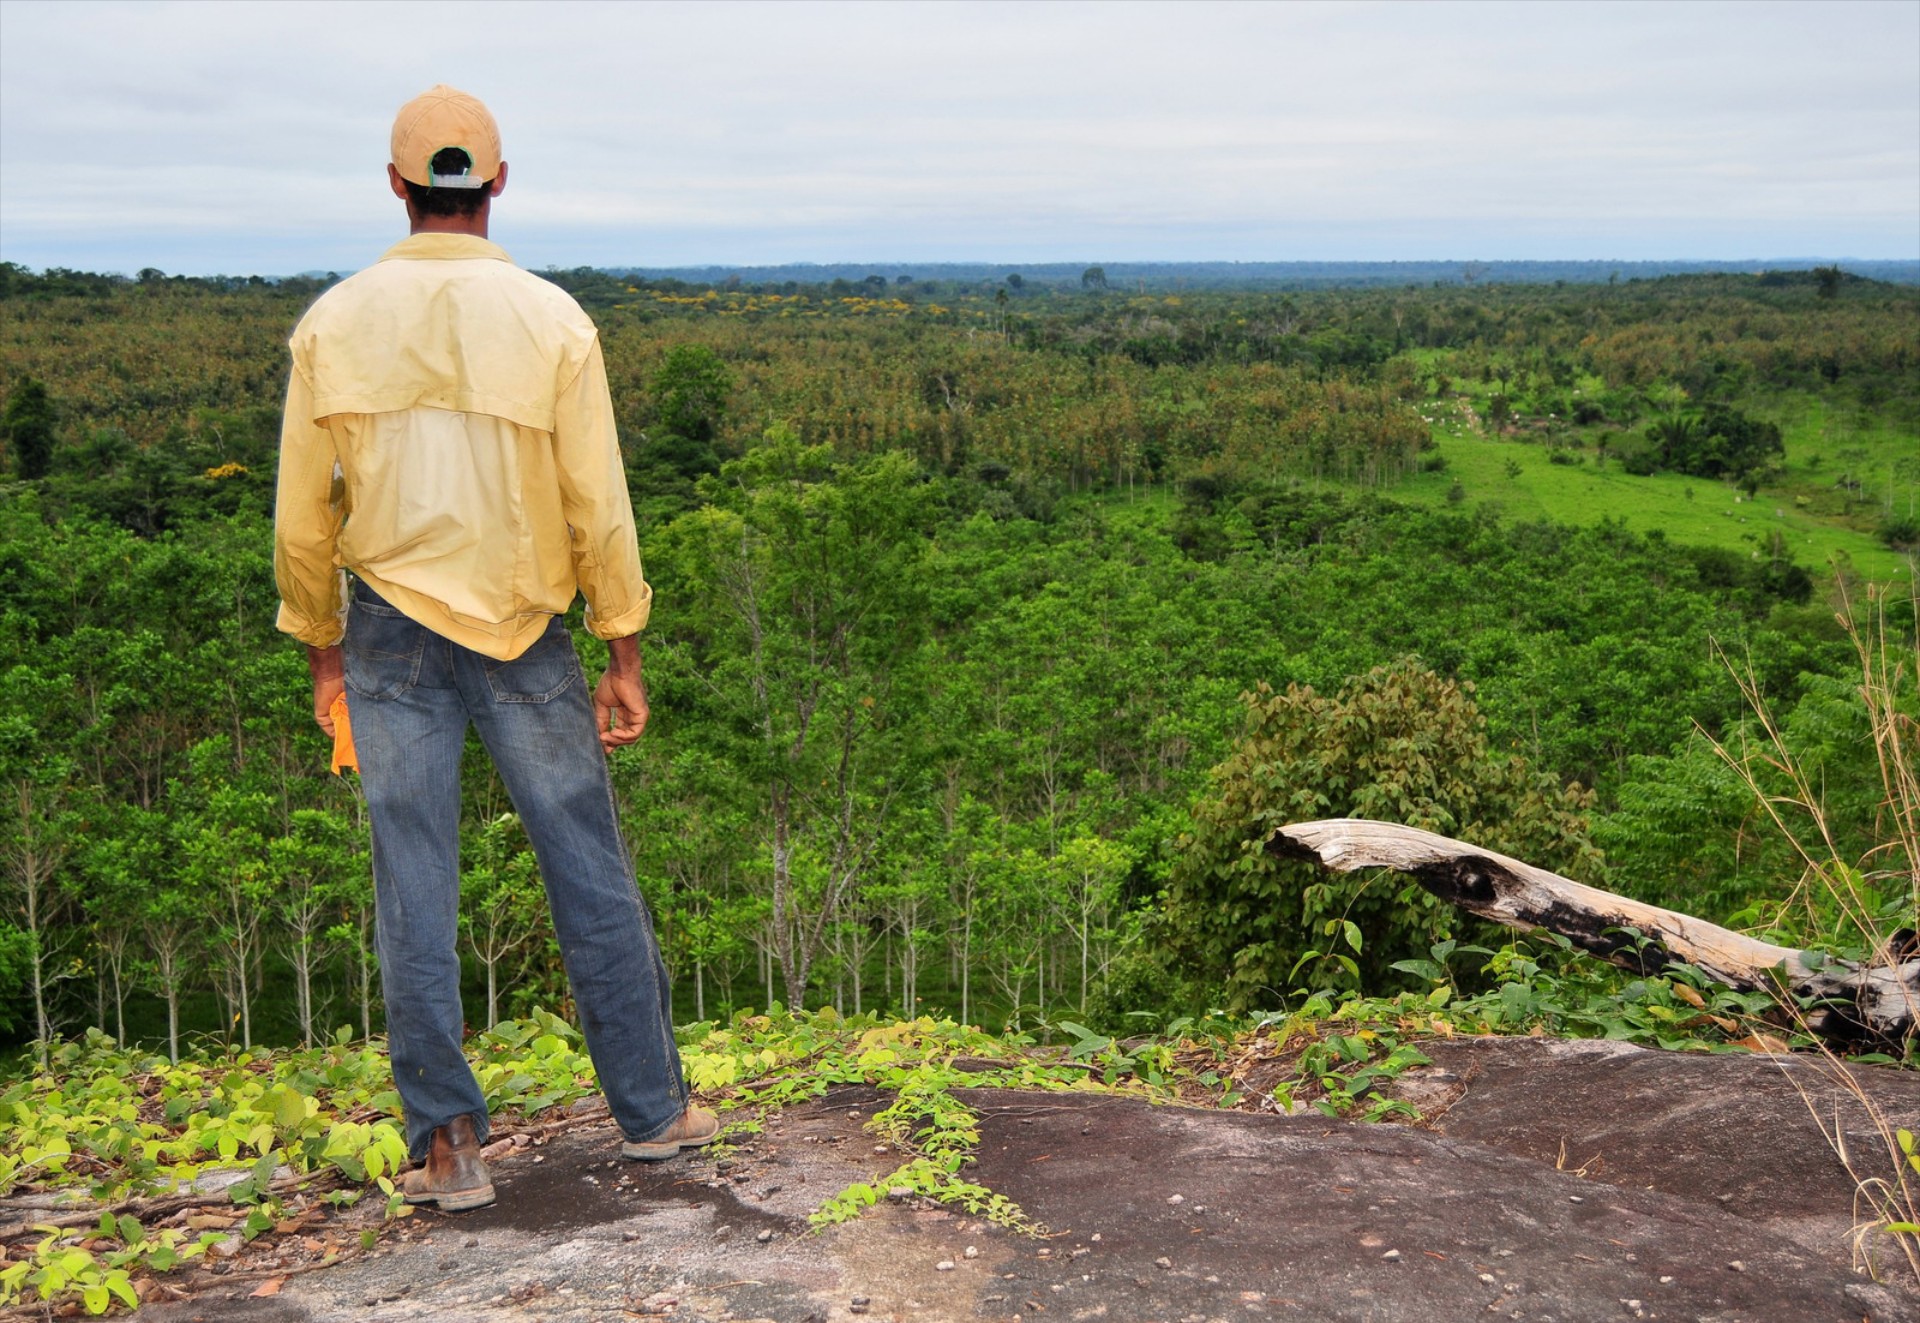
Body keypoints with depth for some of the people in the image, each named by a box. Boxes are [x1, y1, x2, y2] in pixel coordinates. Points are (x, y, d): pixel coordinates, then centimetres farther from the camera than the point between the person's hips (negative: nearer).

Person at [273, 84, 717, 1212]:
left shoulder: (334, 324, -2)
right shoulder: (553, 319, -7)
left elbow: (303, 520, 2)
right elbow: (600, 507, -6)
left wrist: (324, 651, 14)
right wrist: (625, 658, 2)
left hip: (391, 633, 1)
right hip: (523, 634, -1)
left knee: (415, 888, 6)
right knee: (592, 874, 10)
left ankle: (448, 1148, 11)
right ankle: (653, 1109, 21)